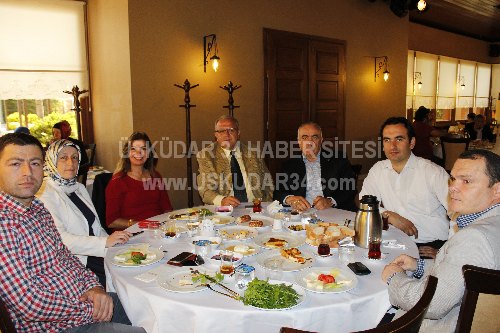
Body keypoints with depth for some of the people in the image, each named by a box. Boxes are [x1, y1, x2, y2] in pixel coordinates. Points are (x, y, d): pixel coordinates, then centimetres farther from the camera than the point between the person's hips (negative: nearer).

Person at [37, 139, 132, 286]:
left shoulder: (80, 188, 16)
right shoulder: (45, 193, -9)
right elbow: (58, 239, -20)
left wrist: (114, 243, 0)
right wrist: (105, 242, -23)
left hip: (97, 256, 7)